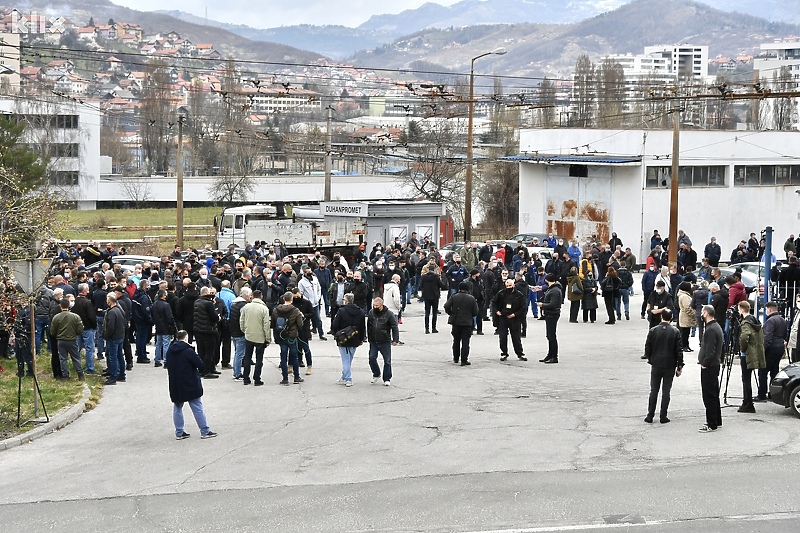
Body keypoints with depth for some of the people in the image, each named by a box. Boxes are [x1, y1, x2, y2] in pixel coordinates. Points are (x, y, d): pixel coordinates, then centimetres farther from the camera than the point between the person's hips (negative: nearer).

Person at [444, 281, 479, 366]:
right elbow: (475, 312, -4)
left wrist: (451, 313, 8)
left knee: (456, 341, 17)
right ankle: (464, 360, -4)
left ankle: (456, 358, 27)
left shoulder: (454, 297, -3)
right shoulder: (471, 298, -4)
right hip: (467, 323, -2)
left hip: (456, 322, 2)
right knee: (465, 342, 0)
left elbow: (446, 307, -10)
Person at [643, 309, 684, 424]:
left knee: (654, 390, 8)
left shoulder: (653, 331, -7)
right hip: (670, 366, 0)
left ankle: (650, 416, 8)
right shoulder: (675, 332, -8)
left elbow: (647, 348, -2)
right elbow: (679, 350, -5)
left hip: (656, 366, 1)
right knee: (666, 391, 6)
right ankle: (663, 417, 6)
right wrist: (679, 367, 2)